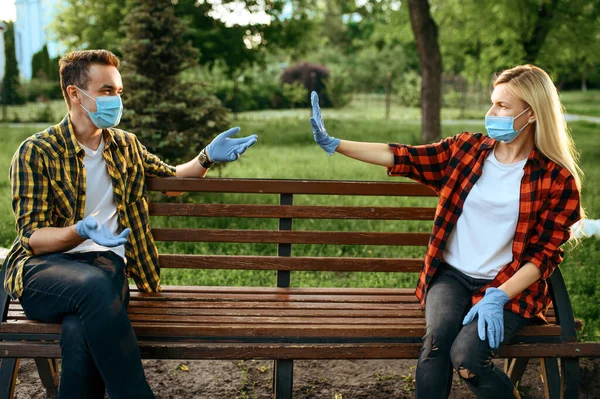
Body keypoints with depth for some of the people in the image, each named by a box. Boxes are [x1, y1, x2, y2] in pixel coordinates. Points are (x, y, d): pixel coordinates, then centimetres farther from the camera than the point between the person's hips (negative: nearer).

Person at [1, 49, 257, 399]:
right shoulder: (36, 152, -1)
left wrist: (207, 158, 10)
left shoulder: (126, 145, 15)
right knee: (95, 284, -39)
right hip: (44, 266, -2)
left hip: (106, 262, 3)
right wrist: (81, 232, -26)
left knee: (81, 331, -35)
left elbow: (171, 176, 31)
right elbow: (31, 237, -5)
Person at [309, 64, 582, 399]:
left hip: (510, 285, -2)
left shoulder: (557, 179, -6)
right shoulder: (467, 148, 3)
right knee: (436, 338, -28)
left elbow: (546, 253, -5)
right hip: (452, 275, 2)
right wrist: (333, 143, -7)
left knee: (466, 356, -27)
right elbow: (402, 157, -1)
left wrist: (498, 297, -18)